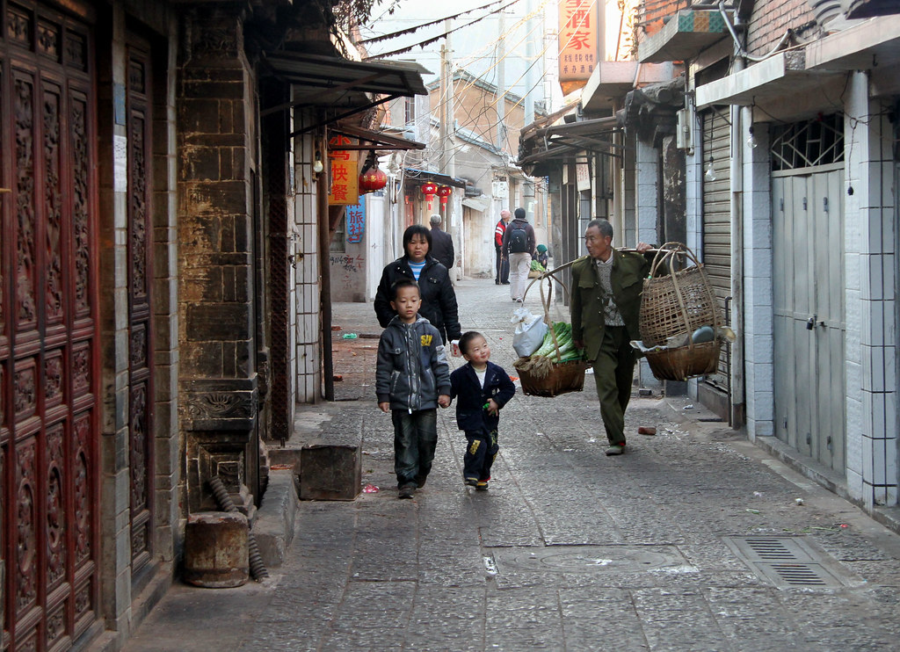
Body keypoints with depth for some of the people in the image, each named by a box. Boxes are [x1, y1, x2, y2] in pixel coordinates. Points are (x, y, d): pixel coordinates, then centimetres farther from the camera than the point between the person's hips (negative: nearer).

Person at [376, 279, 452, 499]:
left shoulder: (430, 332, 2)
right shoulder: (390, 335, 1)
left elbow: (440, 363, 6)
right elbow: (383, 369, 4)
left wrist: (444, 390, 1)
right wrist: (383, 396, 0)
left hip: (427, 398, 1)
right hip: (400, 399, -1)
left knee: (427, 438, 4)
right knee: (404, 441, 1)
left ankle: (421, 472, 27)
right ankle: (407, 480, 6)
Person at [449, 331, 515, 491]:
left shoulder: (496, 372, -2)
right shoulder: (460, 375, -10)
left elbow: (510, 388, 7)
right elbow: (450, 389, -5)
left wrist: (498, 401, -7)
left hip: (490, 418, 4)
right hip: (470, 418, -4)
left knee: (491, 448, 8)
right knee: (477, 443, -22)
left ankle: (482, 477, 27)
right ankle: (470, 474, -5)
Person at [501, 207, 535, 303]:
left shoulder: (510, 226, 4)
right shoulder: (528, 227, 4)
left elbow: (505, 241, 3)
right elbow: (532, 242, 2)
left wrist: (505, 254, 11)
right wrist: (530, 254, 11)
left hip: (513, 254, 1)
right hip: (525, 254, -1)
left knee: (513, 273, 14)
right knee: (523, 274, -3)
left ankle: (514, 295, 16)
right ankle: (520, 296, -13)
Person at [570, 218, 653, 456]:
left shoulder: (632, 262, -6)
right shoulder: (580, 268, -2)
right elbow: (576, 305, 11)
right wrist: (577, 336, 17)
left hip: (627, 333, 1)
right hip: (600, 336, -1)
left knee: (624, 386, 12)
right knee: (607, 387, -12)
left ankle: (616, 429, 32)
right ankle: (616, 439, -11)